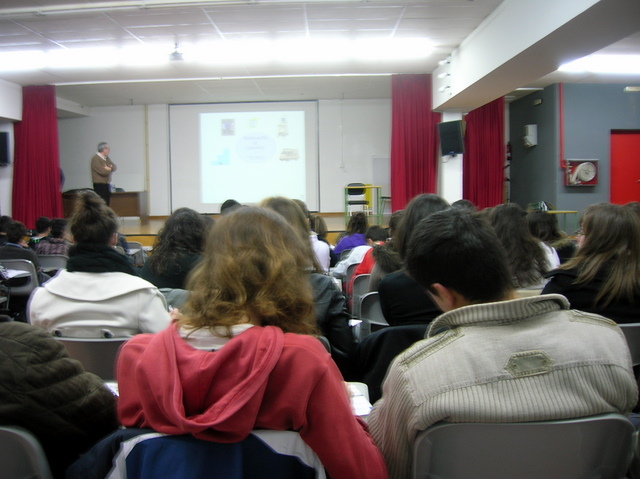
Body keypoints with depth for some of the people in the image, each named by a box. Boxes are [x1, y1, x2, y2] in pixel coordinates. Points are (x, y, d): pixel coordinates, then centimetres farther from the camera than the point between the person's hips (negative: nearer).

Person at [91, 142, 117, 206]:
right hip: (99, 185, -8)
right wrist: (110, 169, -1)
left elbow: (115, 167, 8)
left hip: (107, 185, 8)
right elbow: (103, 172, -21)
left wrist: (108, 168, -13)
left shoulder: (107, 158, 14)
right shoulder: (95, 158, -13)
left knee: (106, 205, 8)